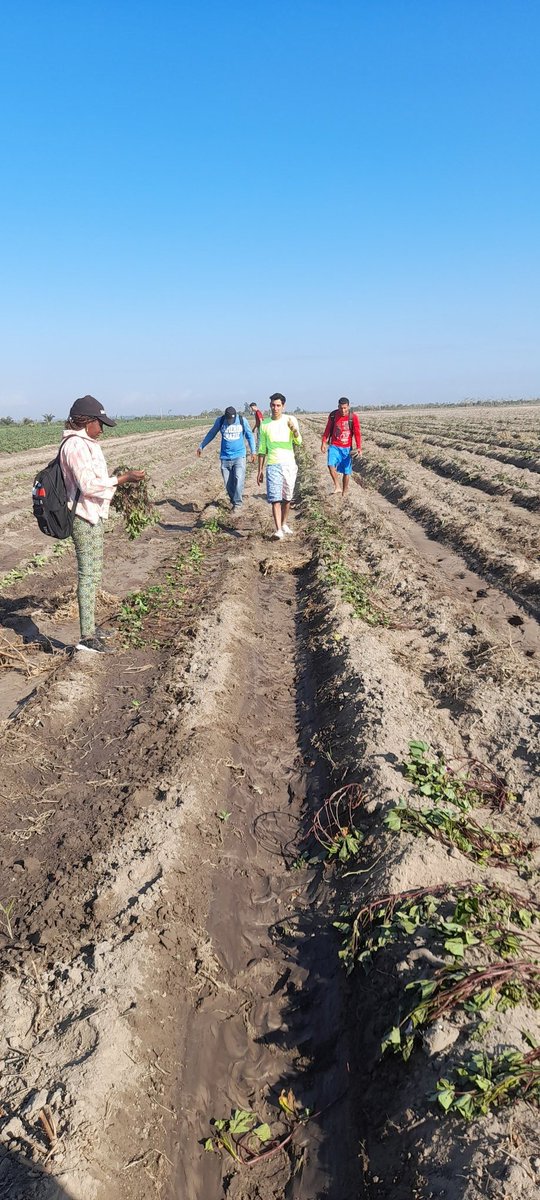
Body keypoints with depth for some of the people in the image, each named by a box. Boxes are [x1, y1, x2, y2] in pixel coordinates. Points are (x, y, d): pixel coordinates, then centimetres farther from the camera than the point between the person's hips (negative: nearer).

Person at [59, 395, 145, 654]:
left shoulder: (85, 444, 14)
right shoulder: (76, 446, -18)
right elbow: (88, 485, -23)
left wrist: (118, 481, 17)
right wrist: (122, 479, -21)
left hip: (92, 517, 10)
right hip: (86, 518, -10)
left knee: (93, 573, 16)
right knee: (88, 575, -8)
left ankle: (90, 627, 27)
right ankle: (86, 637, -4)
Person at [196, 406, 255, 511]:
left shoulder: (242, 421, -3)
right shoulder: (220, 421, -1)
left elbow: (249, 436, 10)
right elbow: (211, 434, 14)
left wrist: (253, 452, 9)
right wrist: (201, 446, 18)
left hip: (239, 456, -2)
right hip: (225, 457, 2)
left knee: (239, 479, -16)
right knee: (228, 484, 2)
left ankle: (237, 503, -7)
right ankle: (233, 501, 19)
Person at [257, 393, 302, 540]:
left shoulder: (291, 420, 0)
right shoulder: (265, 424, 3)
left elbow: (298, 442, -11)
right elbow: (262, 449, 8)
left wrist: (294, 430, -31)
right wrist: (260, 470, 6)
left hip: (289, 464, 1)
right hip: (273, 465, -1)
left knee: (287, 498, 11)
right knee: (275, 498, -12)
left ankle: (284, 524, 29)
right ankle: (278, 530, -16)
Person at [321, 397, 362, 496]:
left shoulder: (353, 417, -7)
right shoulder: (333, 415, -3)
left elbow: (357, 433, -7)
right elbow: (328, 430, 6)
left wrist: (359, 447, -14)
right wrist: (324, 442, -2)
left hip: (347, 448, 0)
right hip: (334, 446, 0)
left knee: (346, 471, 5)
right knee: (331, 464, -25)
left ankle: (344, 493, 19)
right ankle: (337, 486, -17)